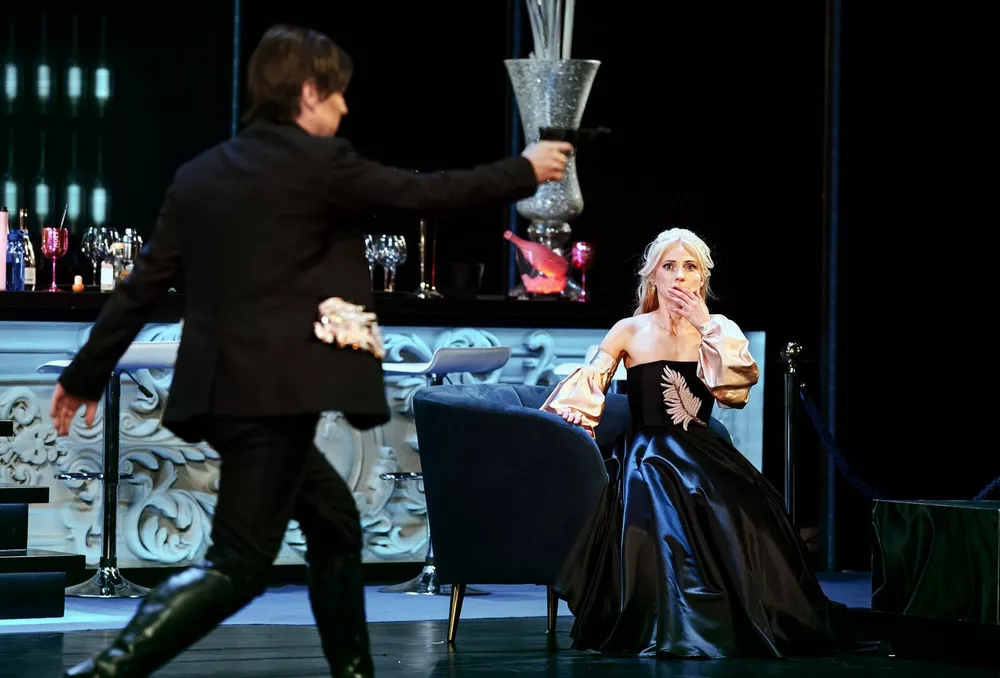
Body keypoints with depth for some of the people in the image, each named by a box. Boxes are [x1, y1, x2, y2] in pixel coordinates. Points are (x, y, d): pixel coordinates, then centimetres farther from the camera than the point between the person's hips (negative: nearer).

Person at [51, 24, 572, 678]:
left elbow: (144, 285, 12)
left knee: (334, 520, 21)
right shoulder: (318, 161, -8)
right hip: (275, 390, -8)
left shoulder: (199, 174, 11)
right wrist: (524, 170, 14)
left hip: (221, 388, 8)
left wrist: (87, 373, 20)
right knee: (239, 564, -9)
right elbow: (426, 193, 1)